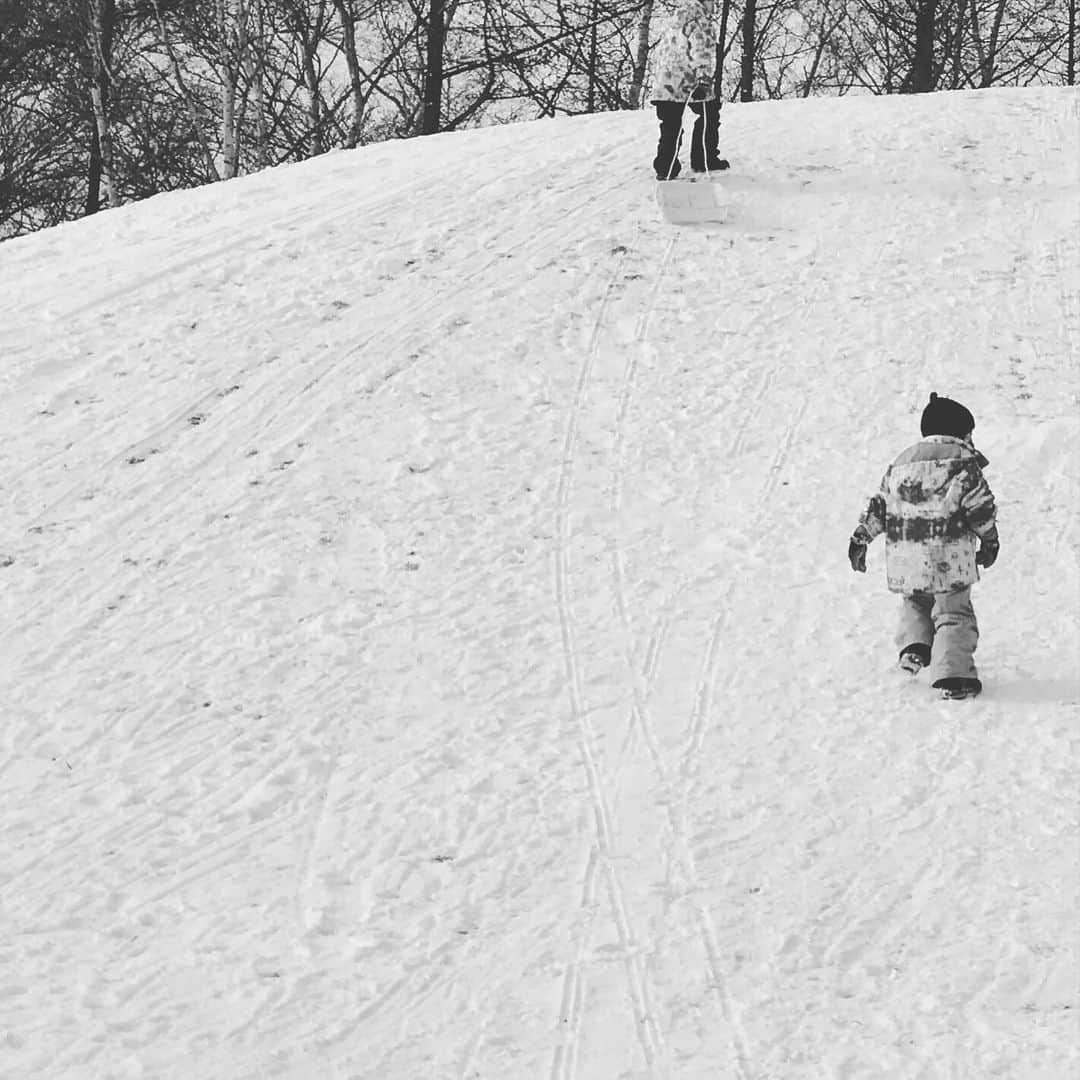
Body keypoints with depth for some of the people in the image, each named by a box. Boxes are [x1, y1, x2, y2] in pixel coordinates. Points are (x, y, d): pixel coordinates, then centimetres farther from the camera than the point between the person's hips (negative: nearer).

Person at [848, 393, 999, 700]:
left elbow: (878, 508, 16)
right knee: (953, 614, 1)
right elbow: (981, 507, -6)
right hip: (948, 557, -5)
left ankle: (913, 646, 6)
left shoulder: (901, 463, 14)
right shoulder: (962, 460, -3)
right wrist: (990, 540, 6)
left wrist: (860, 538, 23)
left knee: (914, 602, 27)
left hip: (905, 560, 5)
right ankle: (952, 675, -9)